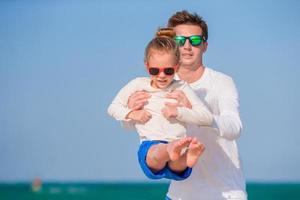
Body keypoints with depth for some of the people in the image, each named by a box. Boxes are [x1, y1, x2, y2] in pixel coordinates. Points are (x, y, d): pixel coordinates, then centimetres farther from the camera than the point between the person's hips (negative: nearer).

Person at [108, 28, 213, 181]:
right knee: (157, 154, -43)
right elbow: (113, 108, 25)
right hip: (150, 147, -1)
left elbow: (207, 118, 12)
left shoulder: (181, 88, 18)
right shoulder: (138, 85, 18)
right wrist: (131, 114, 3)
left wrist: (178, 112, -2)